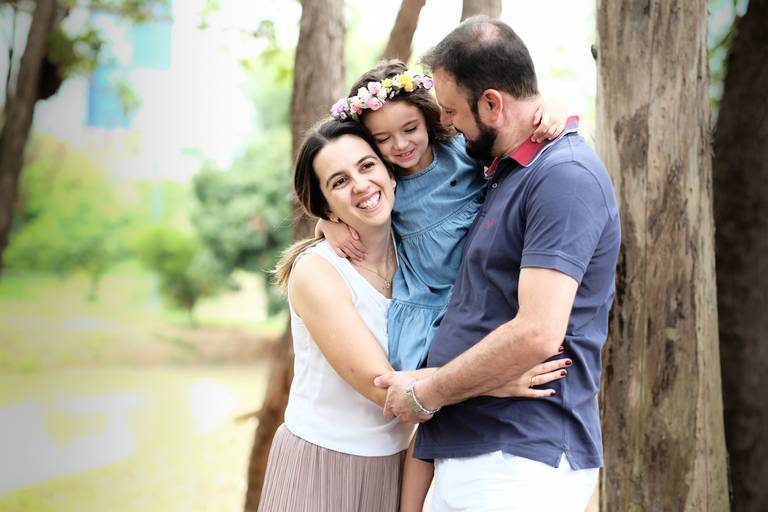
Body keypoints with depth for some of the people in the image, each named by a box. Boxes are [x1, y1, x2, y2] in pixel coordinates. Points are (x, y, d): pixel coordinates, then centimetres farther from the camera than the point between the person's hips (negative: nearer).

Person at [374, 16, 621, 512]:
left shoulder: (565, 176, -16)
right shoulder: (505, 170, 15)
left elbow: (536, 333, -25)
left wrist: (425, 395, -13)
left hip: (522, 461, -9)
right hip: (469, 449, 9)